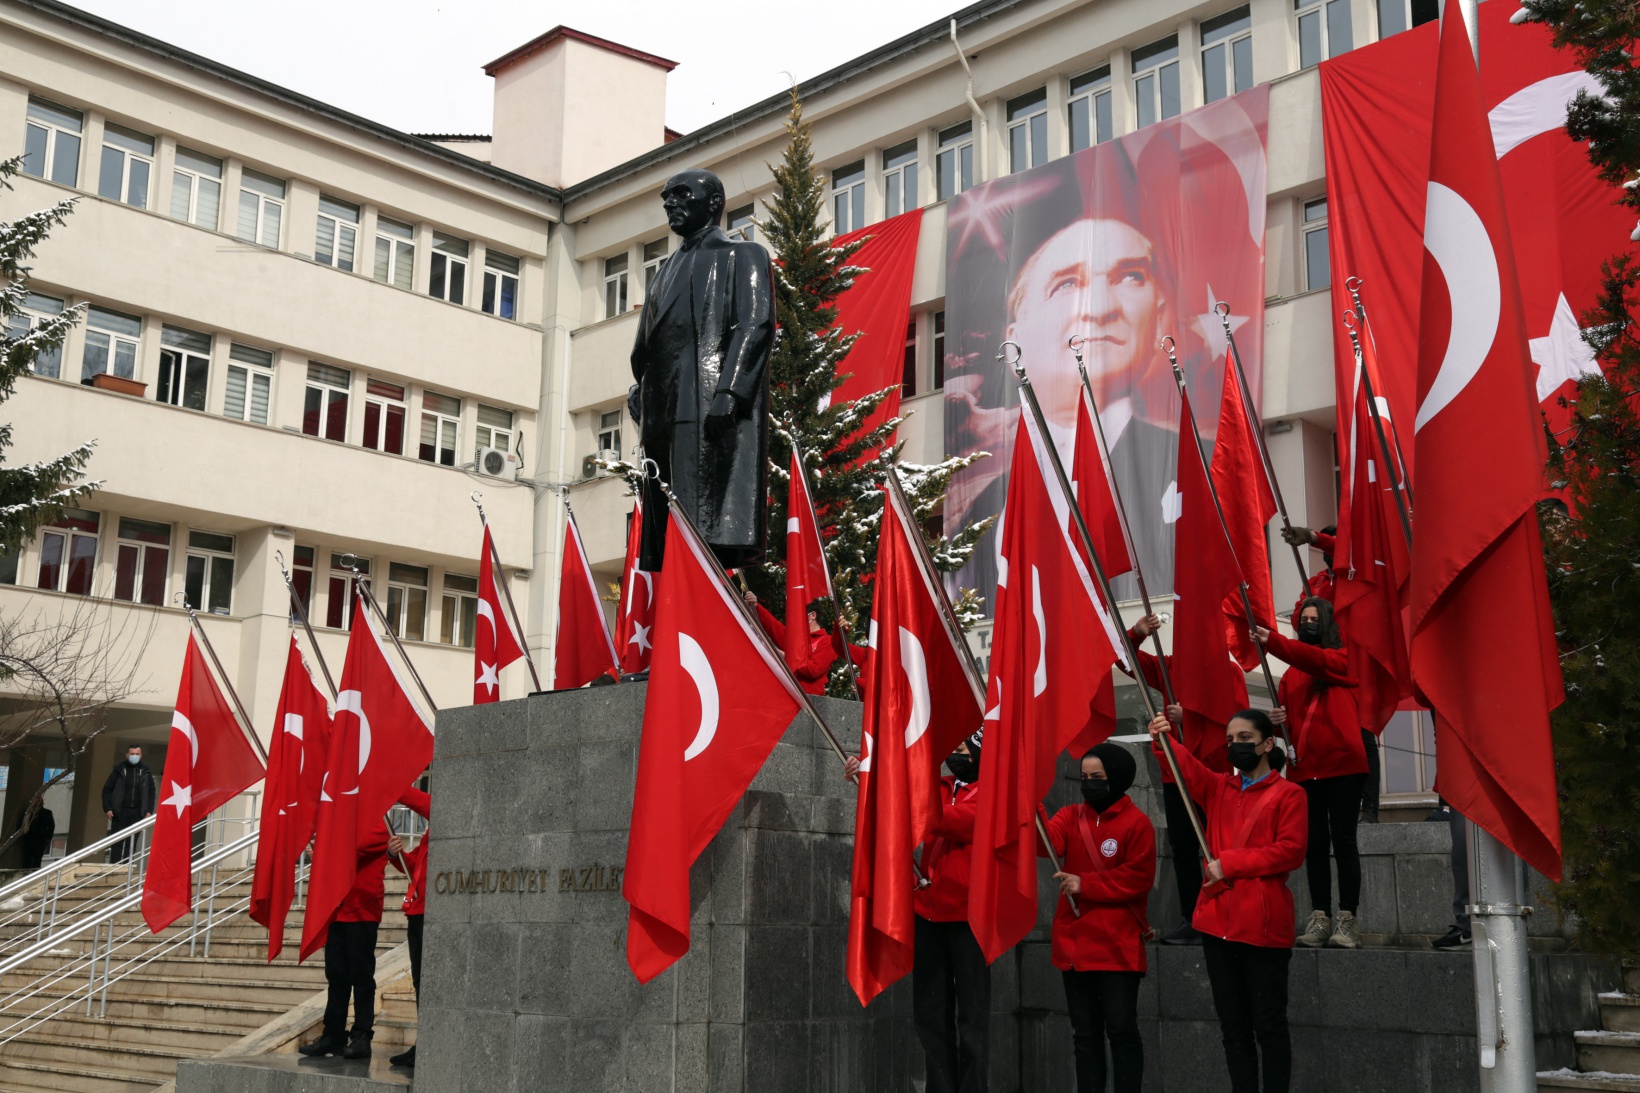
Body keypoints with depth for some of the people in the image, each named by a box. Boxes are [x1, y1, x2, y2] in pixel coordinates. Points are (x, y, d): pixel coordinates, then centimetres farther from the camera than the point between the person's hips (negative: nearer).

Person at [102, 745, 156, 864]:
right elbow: (107, 789, 3)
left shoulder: (145, 771, 7)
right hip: (120, 811, -1)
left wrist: (149, 811, 2)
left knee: (131, 843, 2)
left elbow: (152, 792, 10)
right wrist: (107, 808, -5)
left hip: (137, 813, 1)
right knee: (117, 842, 0)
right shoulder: (119, 770, 2)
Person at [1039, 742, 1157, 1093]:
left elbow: (1139, 878, -12)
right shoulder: (1070, 817, 7)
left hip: (1117, 947, -5)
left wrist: (1086, 883, -16)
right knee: (1085, 1033, 13)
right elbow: (1047, 841, -11)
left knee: (1121, 1030, 0)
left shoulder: (1136, 822, -7)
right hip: (1074, 943, 5)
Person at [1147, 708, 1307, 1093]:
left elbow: (1290, 851, -11)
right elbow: (1187, 768, -4)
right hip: (1217, 922, 5)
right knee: (1233, 1027, 11)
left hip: (1263, 926, -5)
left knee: (1269, 1025, 1)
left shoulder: (1288, 793, -1)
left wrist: (1230, 863, -12)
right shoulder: (1218, 787, 14)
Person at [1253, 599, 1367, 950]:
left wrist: (1272, 642, -30)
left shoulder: (1341, 659, 2)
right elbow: (1287, 714, 17)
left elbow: (1317, 659, -19)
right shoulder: (1292, 673, 16)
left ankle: (1347, 918, -1)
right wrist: (1279, 720, -7)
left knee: (1343, 841, -4)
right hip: (1306, 768, 5)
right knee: (1315, 844, 5)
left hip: (1342, 765, -4)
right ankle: (1320, 918, 7)